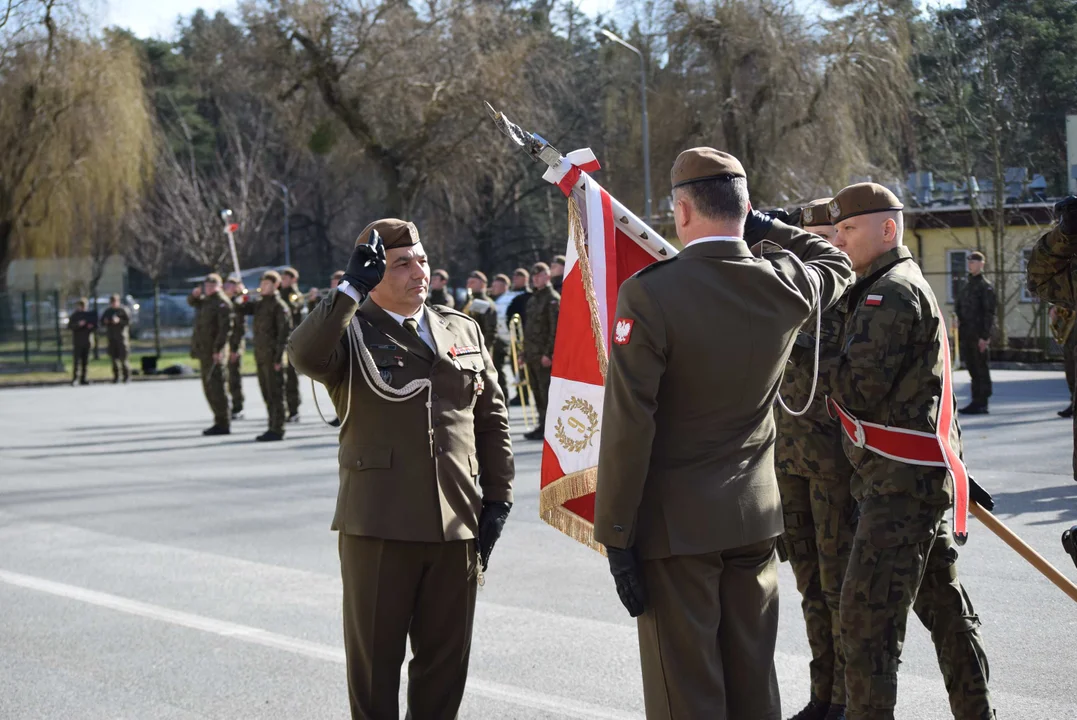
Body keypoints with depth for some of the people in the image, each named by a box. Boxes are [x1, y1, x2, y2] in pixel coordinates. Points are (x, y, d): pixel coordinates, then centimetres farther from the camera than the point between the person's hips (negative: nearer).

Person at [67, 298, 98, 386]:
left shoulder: (89, 315, 12)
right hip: (77, 341, -4)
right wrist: (78, 324, -21)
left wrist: (91, 327, -5)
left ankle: (83, 379, 9)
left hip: (87, 341, 4)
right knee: (76, 361, -10)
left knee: (85, 362, 5)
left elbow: (95, 326, 17)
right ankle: (74, 379, -12)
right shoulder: (74, 315, 1)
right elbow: (69, 326, -7)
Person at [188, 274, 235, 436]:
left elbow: (226, 328, -20)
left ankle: (224, 424, -9)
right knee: (209, 387, 13)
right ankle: (220, 421, 19)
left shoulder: (222, 303, -11)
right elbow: (192, 302, 34)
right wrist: (194, 294, 11)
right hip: (204, 351, 10)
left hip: (214, 352, -10)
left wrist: (218, 349, -26)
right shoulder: (206, 300, 17)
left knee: (216, 386, -10)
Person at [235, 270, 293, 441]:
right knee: (267, 393, 12)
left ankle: (277, 430, -2)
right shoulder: (259, 304, 15)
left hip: (272, 356, -8)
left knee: (275, 393, -4)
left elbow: (284, 332, -14)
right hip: (260, 355, 8)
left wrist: (278, 358, -18)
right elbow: (239, 312, 18)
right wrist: (241, 300, -2)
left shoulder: (279, 306, -9)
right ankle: (273, 427, 18)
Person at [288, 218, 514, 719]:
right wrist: (351, 288, -26)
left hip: (456, 525, 4)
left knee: (446, 659, 11)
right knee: (375, 658, 6)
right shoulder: (351, 332, -2)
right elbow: (306, 355, -25)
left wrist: (497, 498, 8)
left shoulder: (462, 331, 13)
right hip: (379, 526, -4)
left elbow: (492, 418, 15)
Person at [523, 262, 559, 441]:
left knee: (546, 391, -7)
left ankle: (548, 428, -4)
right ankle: (542, 425, 18)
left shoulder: (553, 299, -9)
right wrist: (525, 351, 17)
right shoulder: (533, 299, 18)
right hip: (531, 353, 9)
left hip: (544, 355, -9)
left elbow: (556, 329, -15)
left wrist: (548, 353, -19)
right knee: (537, 391, 12)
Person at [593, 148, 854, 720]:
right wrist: (768, 227, 22)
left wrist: (615, 538, -12)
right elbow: (838, 266, 25)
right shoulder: (785, 285, -2)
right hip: (755, 516, 5)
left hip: (676, 522, -5)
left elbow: (628, 426, -17)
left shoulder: (648, 294, -16)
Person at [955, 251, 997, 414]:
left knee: (981, 369, -4)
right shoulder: (966, 285, 18)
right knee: (972, 369, 9)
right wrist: (960, 333, 12)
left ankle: (981, 404, -2)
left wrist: (985, 336, -17)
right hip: (967, 335, 8)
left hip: (979, 336, -8)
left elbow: (989, 313, -12)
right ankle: (976, 402, 13)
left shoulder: (985, 287, -6)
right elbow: (959, 308, 21)